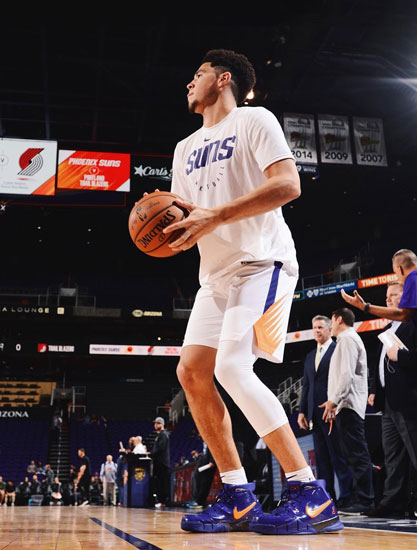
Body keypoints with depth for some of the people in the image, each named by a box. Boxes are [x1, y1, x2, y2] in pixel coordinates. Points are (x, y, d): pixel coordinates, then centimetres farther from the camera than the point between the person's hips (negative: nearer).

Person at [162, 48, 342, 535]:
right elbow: (186, 217, 22)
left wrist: (215, 216, -24)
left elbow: (287, 185, -17)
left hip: (262, 261, -8)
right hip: (217, 273, 8)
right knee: (191, 371, -3)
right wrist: (167, 232, -3)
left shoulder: (254, 120, -1)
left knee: (232, 368, -23)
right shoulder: (186, 148, 22)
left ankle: (312, 495, -16)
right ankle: (238, 498, 4)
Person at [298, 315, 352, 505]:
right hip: (315, 414, 7)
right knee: (321, 459, 9)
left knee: (339, 456, -5)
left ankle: (346, 498, 1)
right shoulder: (310, 357, 20)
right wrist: (302, 411, 11)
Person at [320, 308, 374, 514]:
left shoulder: (347, 338, -6)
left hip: (347, 405, -10)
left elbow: (347, 374, -17)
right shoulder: (349, 339, 25)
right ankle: (364, 499, 7)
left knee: (356, 453, -12)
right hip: (347, 405, 10)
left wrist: (333, 400, -18)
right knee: (355, 453, 6)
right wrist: (335, 402, 17)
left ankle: (364, 501, -13)